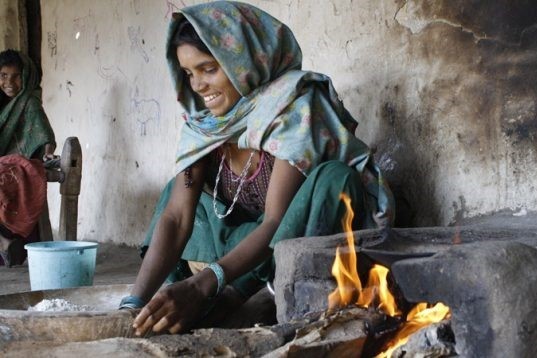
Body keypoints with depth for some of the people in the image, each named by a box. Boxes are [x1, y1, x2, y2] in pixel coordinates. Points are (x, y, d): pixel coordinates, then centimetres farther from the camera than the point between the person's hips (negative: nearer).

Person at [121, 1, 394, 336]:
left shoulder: (293, 102, -22)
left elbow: (276, 221, -30)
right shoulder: (204, 121, -6)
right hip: (257, 246, 6)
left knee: (332, 177, -31)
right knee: (180, 192, 1)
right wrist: (136, 302, -30)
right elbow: (175, 216, -16)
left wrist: (202, 286, -42)